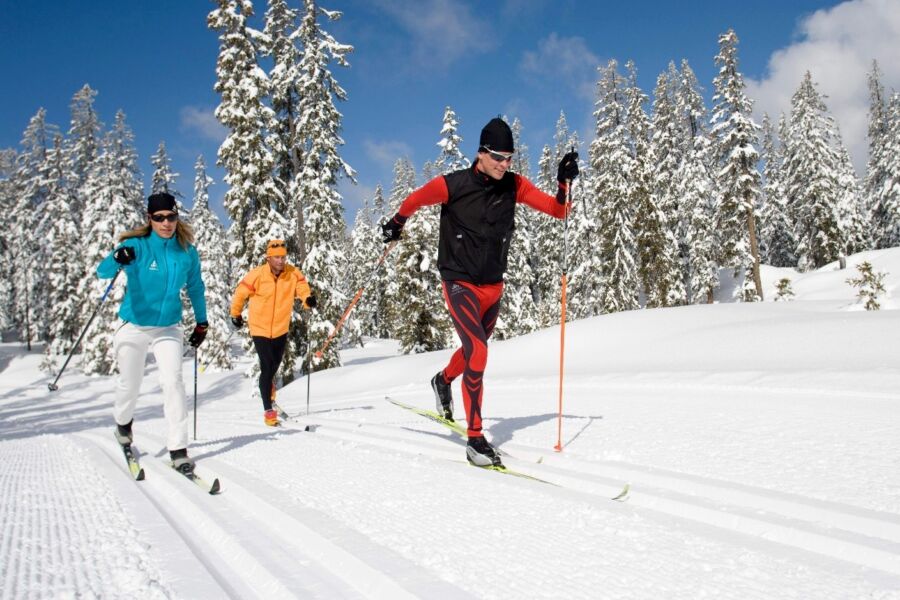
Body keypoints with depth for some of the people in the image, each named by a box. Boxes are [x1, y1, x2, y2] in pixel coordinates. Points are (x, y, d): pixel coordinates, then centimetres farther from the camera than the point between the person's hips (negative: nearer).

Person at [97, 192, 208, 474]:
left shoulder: (187, 251, -4)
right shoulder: (137, 246, -14)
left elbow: (195, 288, 10)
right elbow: (102, 272, -27)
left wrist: (201, 323, 12)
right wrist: (117, 259, -49)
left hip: (168, 328, 1)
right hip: (134, 326, -1)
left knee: (173, 382, -13)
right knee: (130, 383, 12)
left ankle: (178, 450, -10)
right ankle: (123, 423, 44)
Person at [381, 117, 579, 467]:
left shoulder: (514, 186, -3)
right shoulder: (453, 185, -13)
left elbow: (559, 211, -4)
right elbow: (415, 200, 4)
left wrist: (565, 182, -19)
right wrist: (396, 225, 14)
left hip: (493, 286, 5)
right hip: (460, 284, -5)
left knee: (475, 348, 23)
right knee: (478, 352, -19)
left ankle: (443, 381, 56)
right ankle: (475, 438, -11)